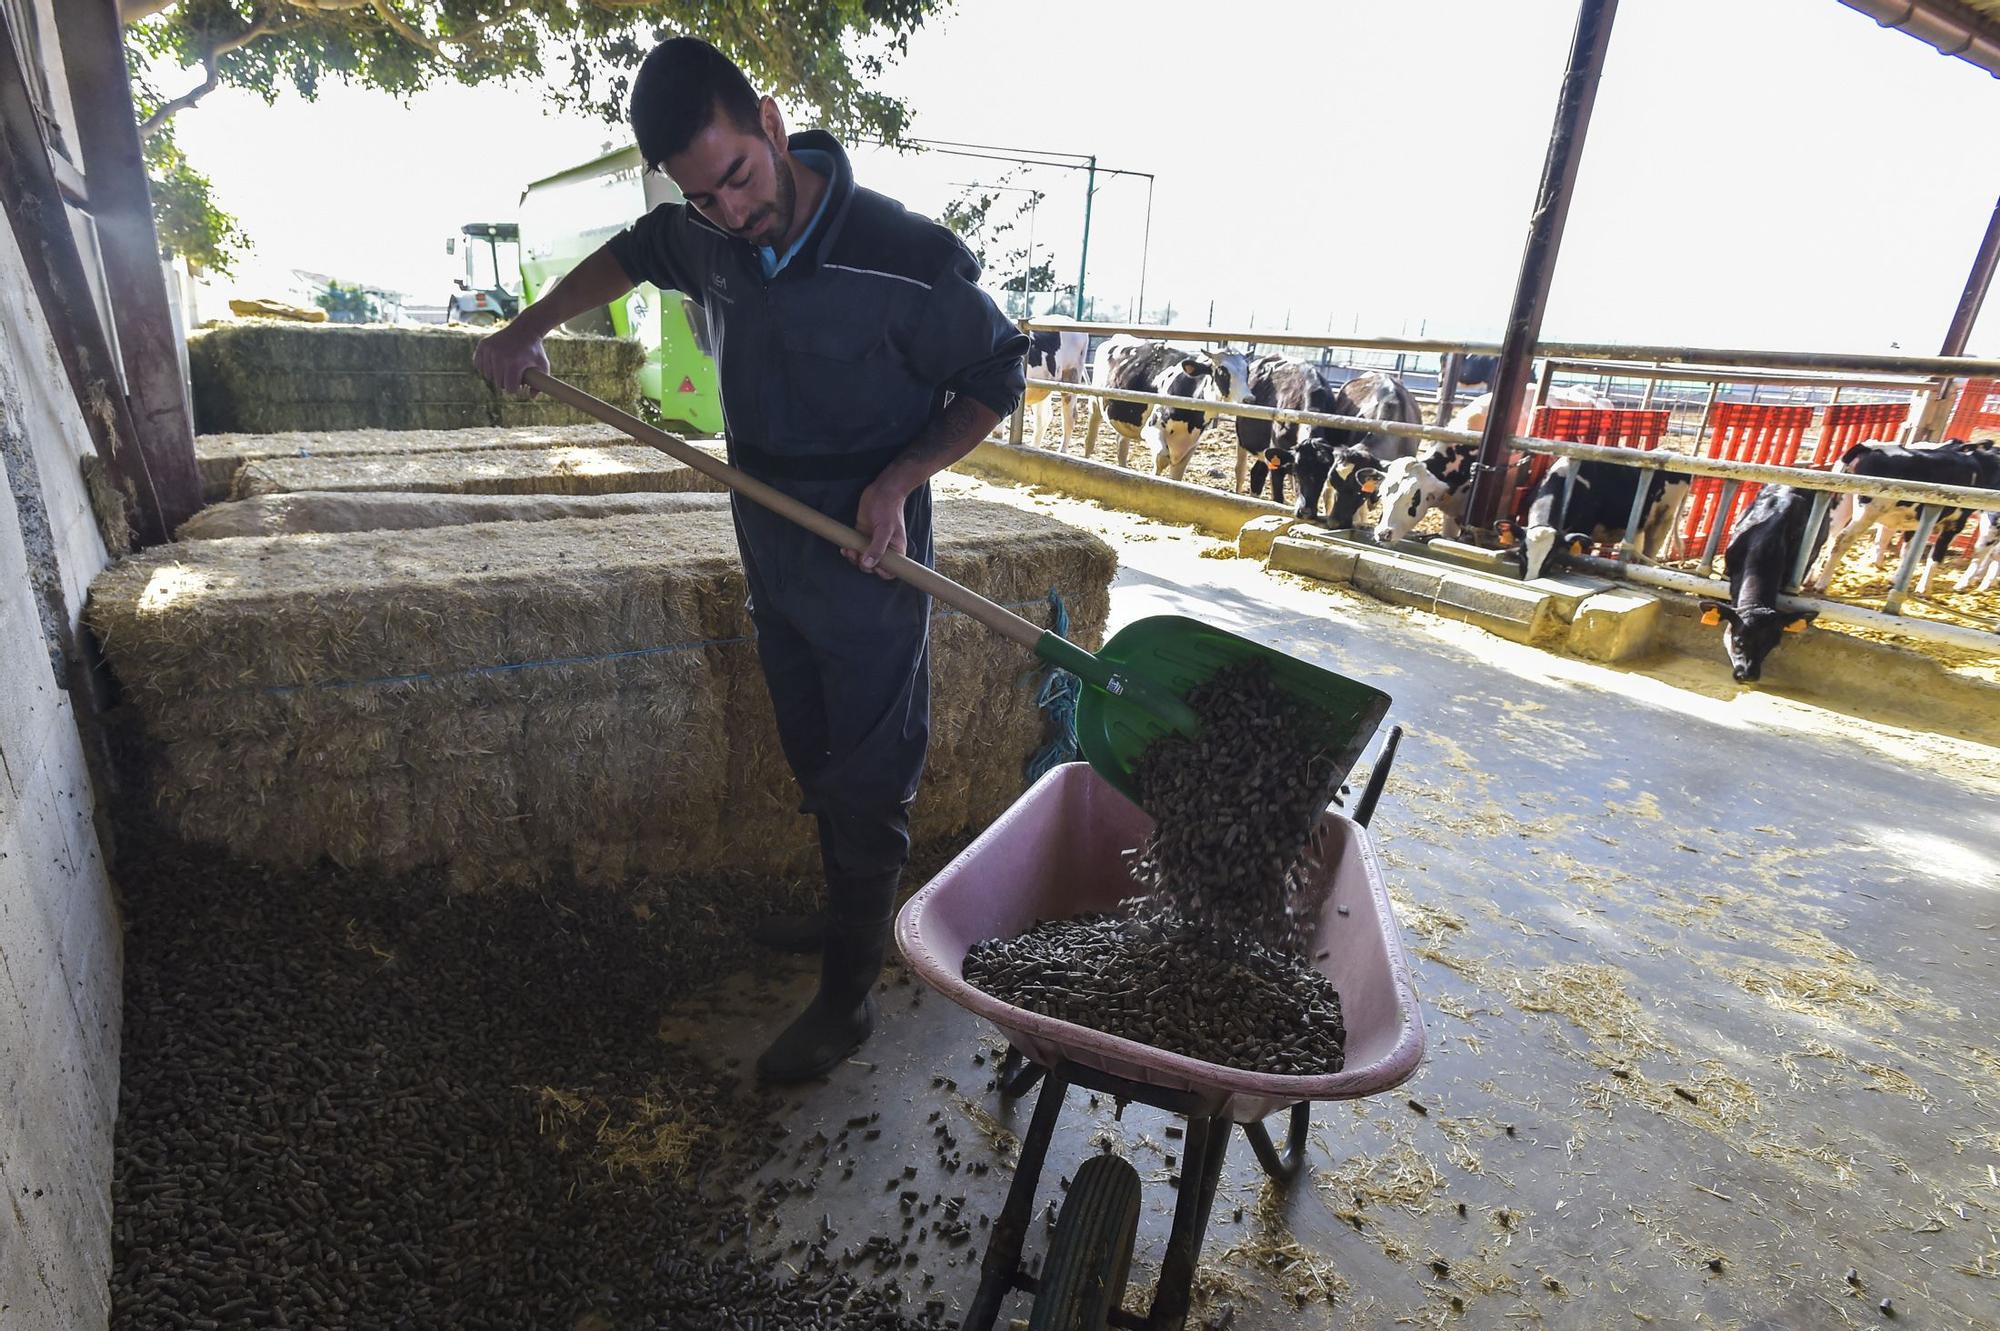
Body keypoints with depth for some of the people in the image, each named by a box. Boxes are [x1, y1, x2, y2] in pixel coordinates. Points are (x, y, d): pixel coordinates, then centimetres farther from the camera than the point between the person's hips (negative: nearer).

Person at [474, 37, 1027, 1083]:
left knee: (866, 776, 1)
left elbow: (995, 378, -10)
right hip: (771, 550, 7)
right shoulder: (707, 236, -2)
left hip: (868, 556, -7)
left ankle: (847, 997, 18)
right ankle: (851, 915, 42)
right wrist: (524, 332, 20)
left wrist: (897, 481, -21)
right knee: (812, 758, 19)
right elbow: (630, 255, 22)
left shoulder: (903, 257, -22)